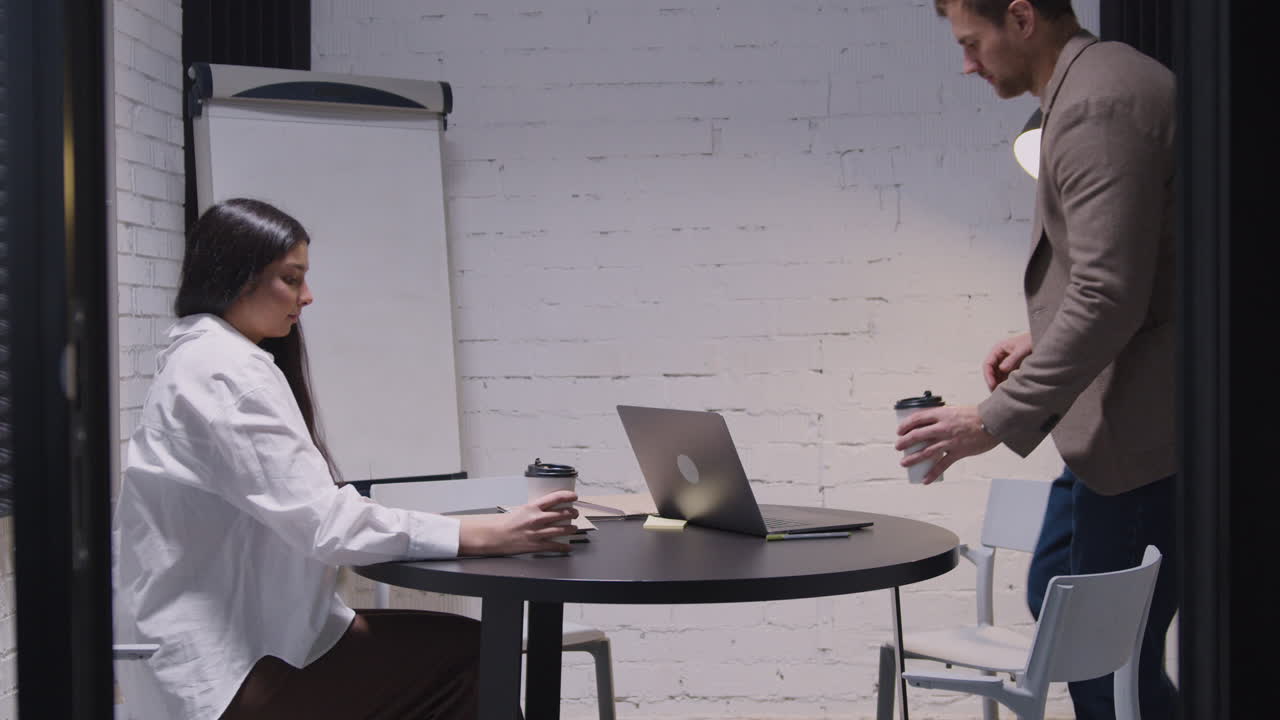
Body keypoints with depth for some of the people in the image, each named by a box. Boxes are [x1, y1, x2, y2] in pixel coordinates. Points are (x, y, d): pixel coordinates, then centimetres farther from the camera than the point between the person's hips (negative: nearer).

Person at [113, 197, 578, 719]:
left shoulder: (212, 360, 16)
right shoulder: (224, 370, -17)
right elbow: (321, 523, -24)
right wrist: (485, 535, -24)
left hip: (242, 632, 9)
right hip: (236, 671, -9)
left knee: (460, 646, -1)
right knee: (468, 657, -11)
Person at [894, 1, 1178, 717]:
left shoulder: (1096, 106, -19)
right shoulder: (1100, 84, 13)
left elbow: (1110, 296, -25)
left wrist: (996, 419, -22)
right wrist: (1045, 337, 11)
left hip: (1141, 427, -11)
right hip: (1119, 416, 11)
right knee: (1054, 594, 21)